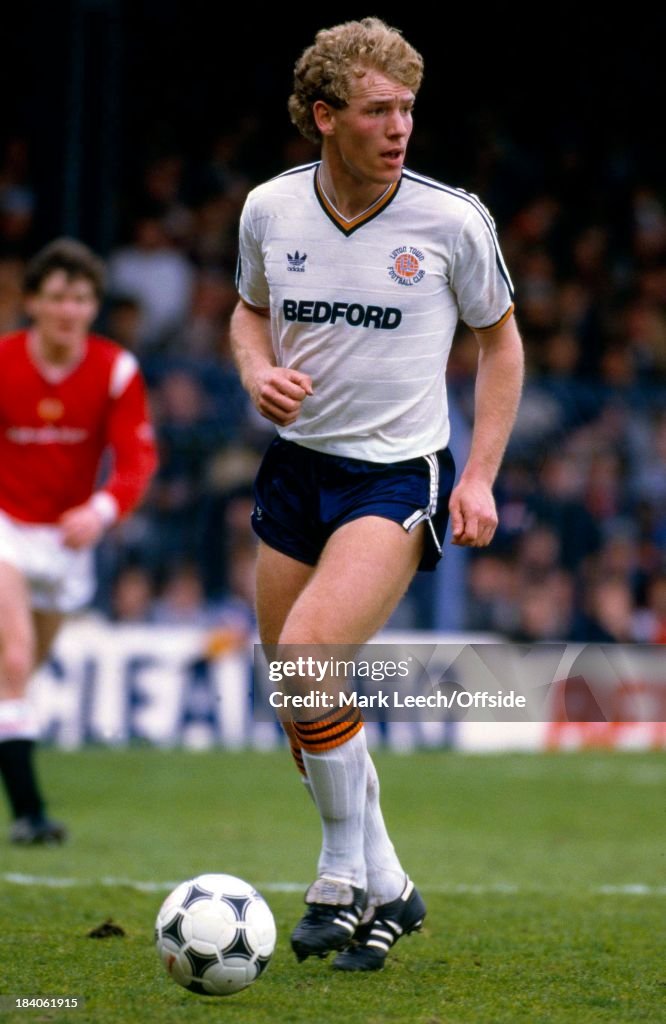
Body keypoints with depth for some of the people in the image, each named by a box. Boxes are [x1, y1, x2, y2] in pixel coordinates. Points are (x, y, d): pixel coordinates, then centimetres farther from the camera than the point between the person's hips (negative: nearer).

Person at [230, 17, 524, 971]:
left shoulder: (453, 220, -9)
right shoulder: (269, 209, -1)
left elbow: (500, 338, 5)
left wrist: (480, 478, -2)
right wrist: (259, 371, -4)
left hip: (399, 474, -5)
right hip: (297, 464, 5)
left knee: (307, 655, -23)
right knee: (298, 705, 7)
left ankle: (347, 877, -6)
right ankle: (386, 889, 25)